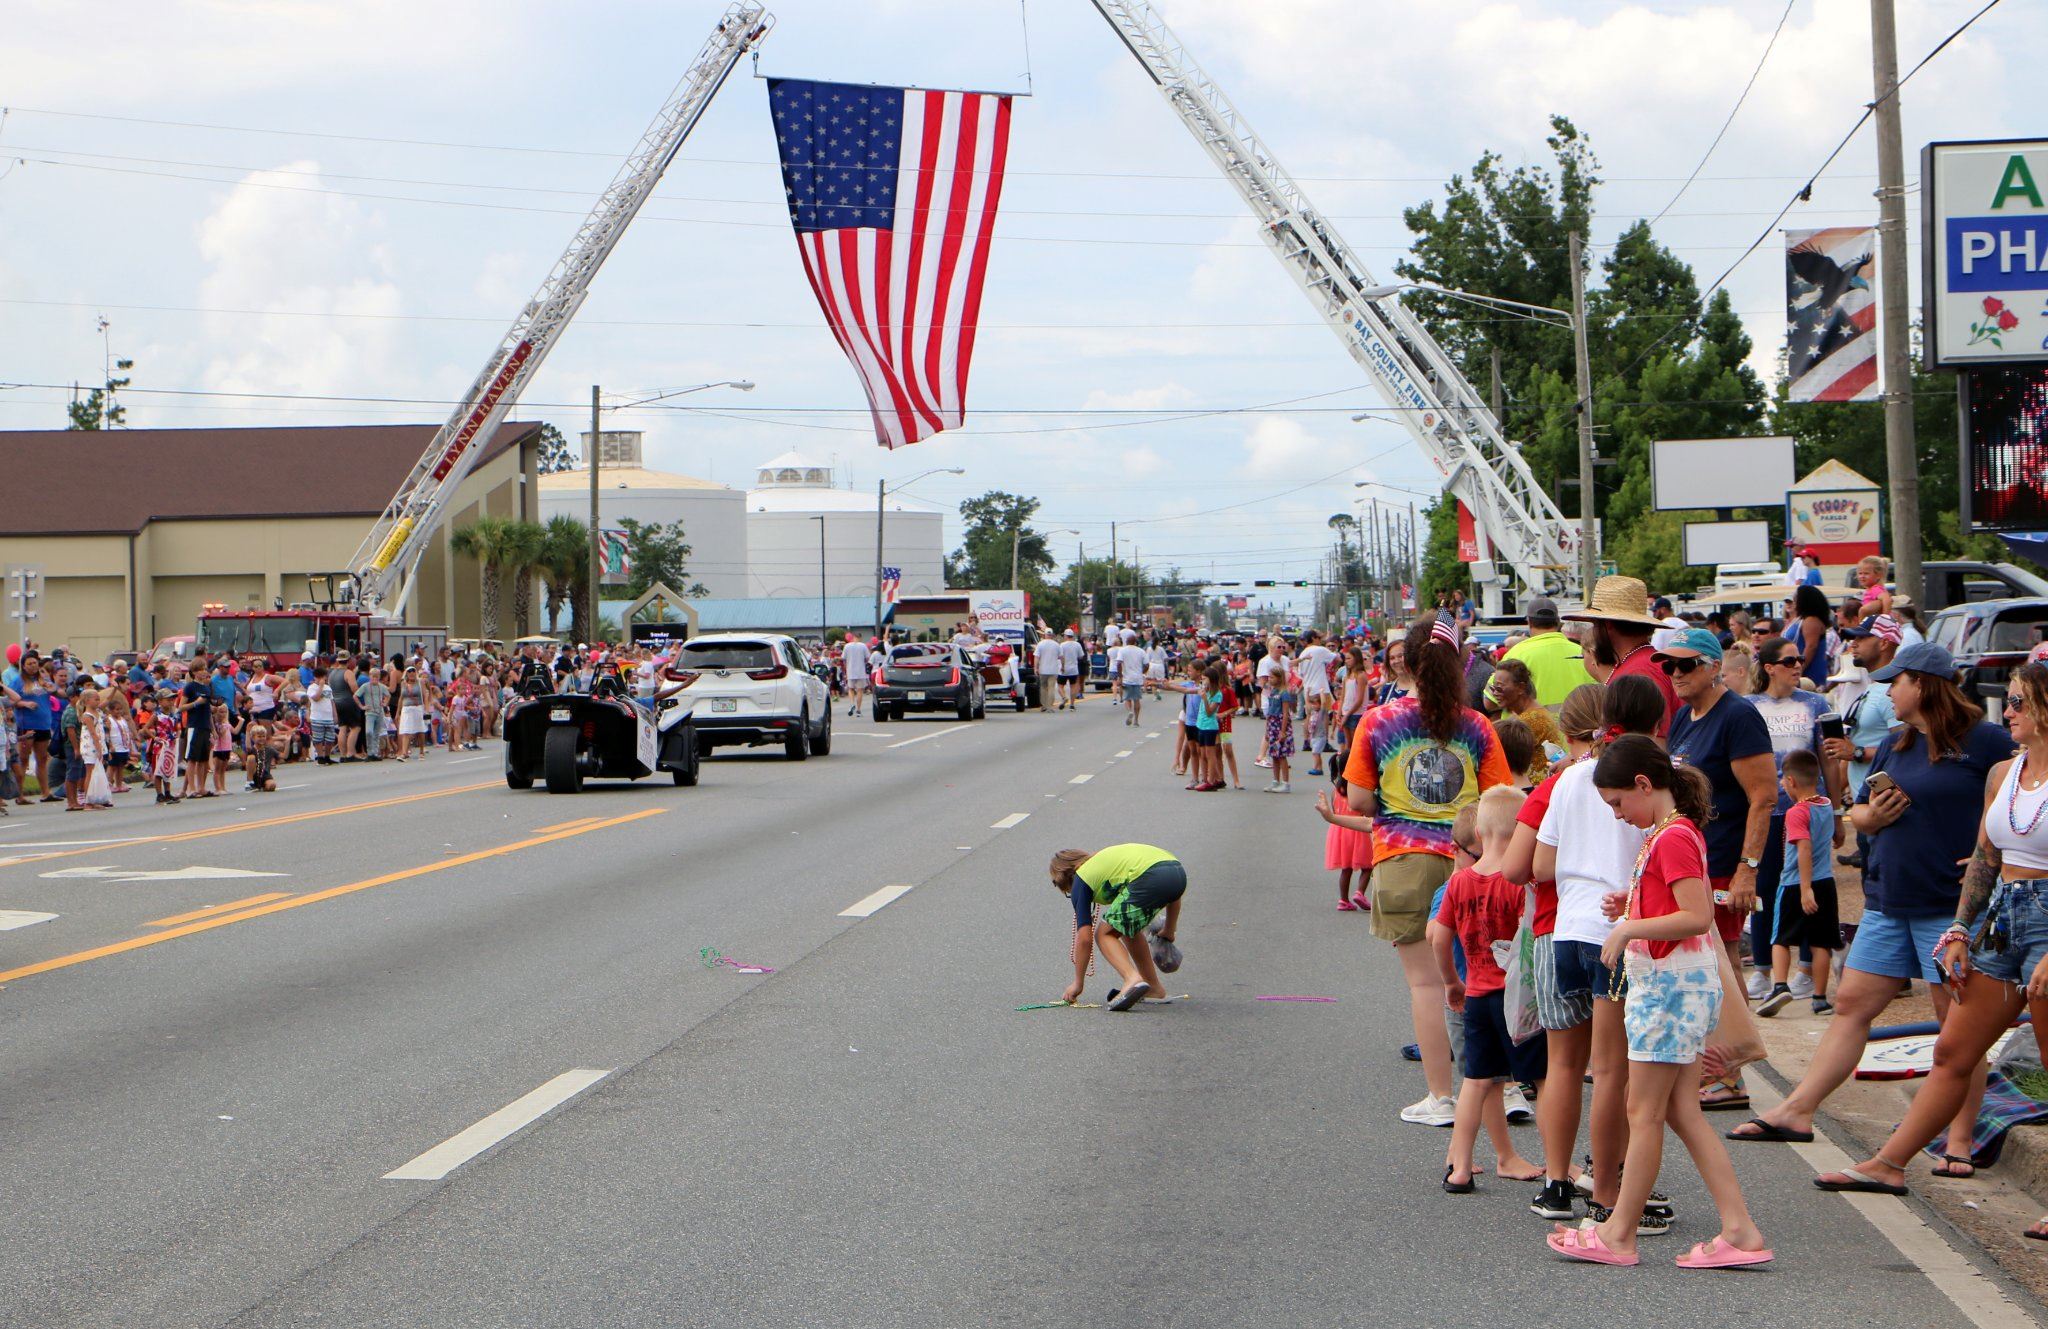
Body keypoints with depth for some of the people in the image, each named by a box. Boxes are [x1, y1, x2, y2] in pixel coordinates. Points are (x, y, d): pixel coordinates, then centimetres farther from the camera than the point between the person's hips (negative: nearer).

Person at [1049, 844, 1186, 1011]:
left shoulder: (1080, 880, 16)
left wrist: (1077, 984, 19)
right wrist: (1169, 930, 41)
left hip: (1149, 879, -8)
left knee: (1105, 934, 8)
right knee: (1127, 927, 27)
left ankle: (1133, 979, -15)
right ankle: (1154, 988, 26)